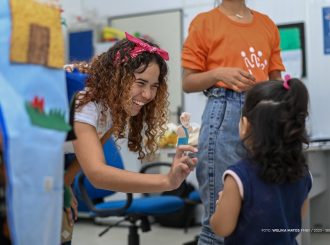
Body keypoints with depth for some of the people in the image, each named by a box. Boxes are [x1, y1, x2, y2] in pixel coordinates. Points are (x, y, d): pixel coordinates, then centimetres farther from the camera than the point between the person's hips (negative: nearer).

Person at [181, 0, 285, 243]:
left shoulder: (267, 24, 15)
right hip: (225, 116, -4)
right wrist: (218, 73, -16)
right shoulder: (204, 22, 4)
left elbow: (275, 80, 17)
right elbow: (188, 83, 2)